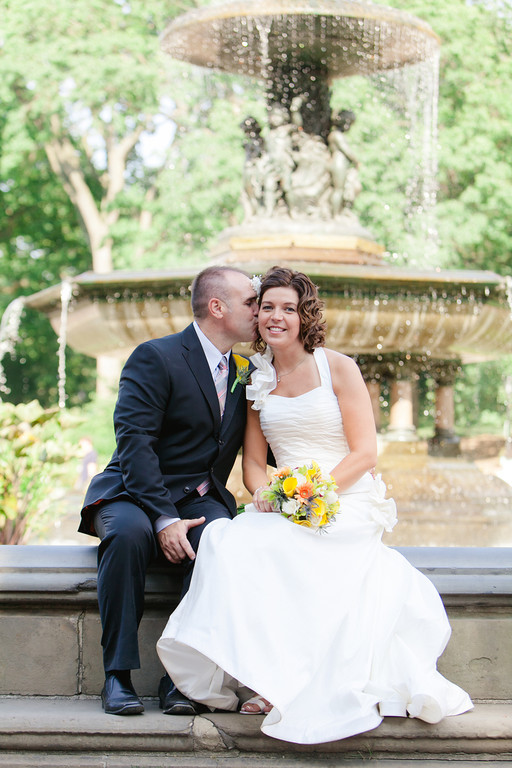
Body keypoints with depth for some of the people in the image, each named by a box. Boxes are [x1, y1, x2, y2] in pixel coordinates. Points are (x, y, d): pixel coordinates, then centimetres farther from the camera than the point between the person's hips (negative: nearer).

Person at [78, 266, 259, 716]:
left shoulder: (244, 373, 13)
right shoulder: (155, 358, -9)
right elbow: (134, 443, -18)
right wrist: (163, 518, -28)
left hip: (202, 499, 4)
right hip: (136, 494, -4)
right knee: (128, 532, -38)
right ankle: (118, 674, -28)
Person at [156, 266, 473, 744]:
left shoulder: (338, 368, 1)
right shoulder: (258, 381, 14)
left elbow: (365, 453, -4)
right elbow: (253, 462, 15)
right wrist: (263, 491, -8)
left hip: (346, 503, -4)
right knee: (230, 540, -29)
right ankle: (270, 681, -26)